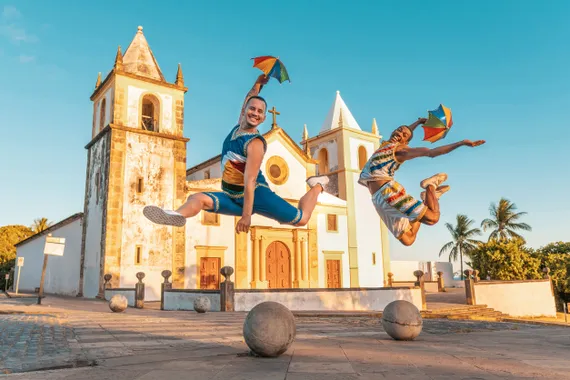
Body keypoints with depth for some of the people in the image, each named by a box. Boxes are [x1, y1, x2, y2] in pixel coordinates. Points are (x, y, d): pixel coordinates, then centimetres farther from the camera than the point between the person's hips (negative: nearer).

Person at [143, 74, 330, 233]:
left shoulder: (255, 143, -18)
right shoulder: (238, 127, 4)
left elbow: (250, 181, -24)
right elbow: (247, 101, 23)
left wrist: (247, 215, -26)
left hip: (256, 195, -7)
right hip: (233, 197, 7)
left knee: (301, 219, -4)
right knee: (198, 198, -19)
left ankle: (317, 186, 15)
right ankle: (177, 216, -48)